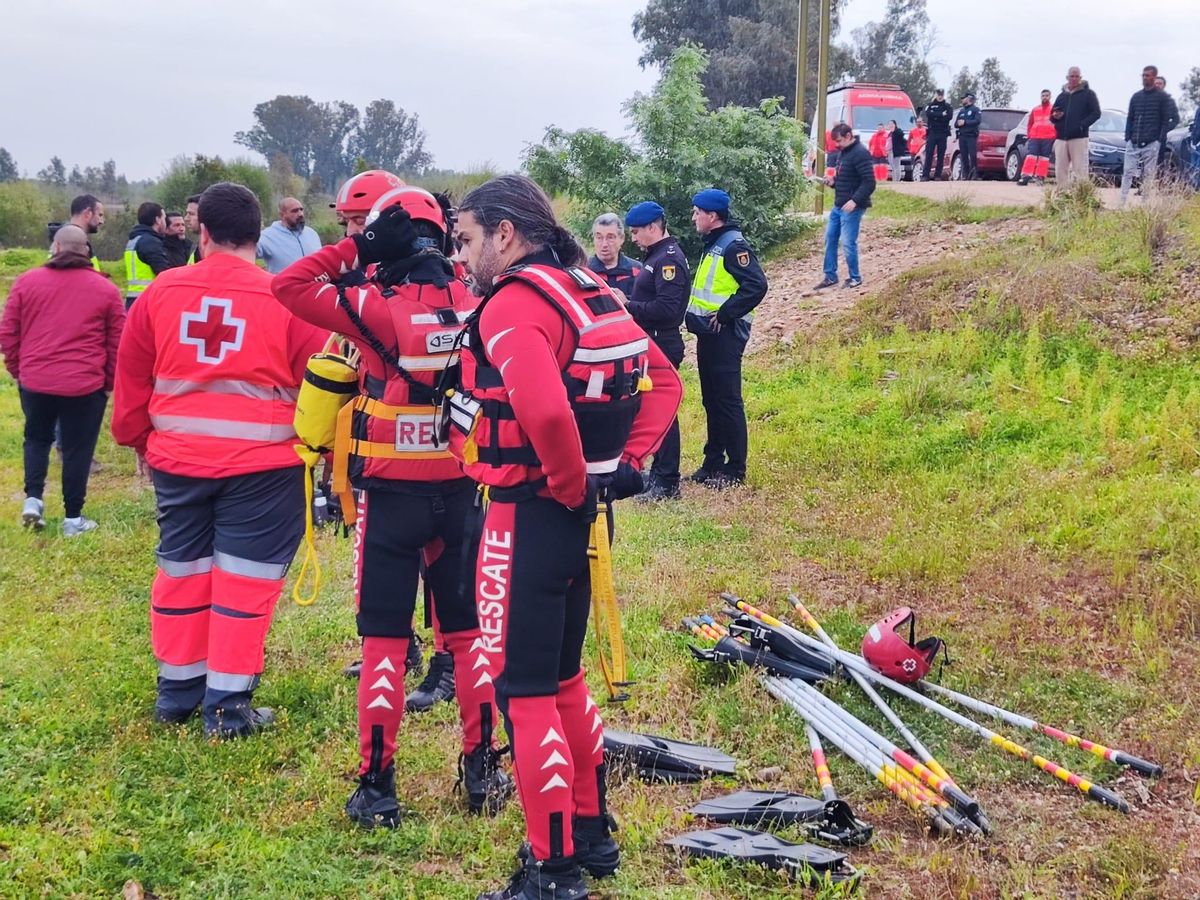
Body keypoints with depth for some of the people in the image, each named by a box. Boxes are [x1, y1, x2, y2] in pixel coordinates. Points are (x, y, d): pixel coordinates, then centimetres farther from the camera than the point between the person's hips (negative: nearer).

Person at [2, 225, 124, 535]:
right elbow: (117, 343, 3)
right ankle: (73, 518, 13)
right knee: (77, 448, 8)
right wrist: (108, 382, 14)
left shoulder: (27, 282, 2)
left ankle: (33, 498, 11)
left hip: (35, 381, 2)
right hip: (85, 385, -1)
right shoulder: (105, 289, 1)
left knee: (36, 438, 23)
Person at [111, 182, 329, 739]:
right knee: (243, 578, 5)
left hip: (177, 458, 4)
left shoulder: (162, 291, 0)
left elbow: (131, 380, 8)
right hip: (261, 464, -3)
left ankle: (177, 690, 30)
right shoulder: (286, 299, -9)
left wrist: (139, 439, 22)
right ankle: (228, 705, 10)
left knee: (181, 570, 18)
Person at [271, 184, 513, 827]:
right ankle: (482, 769, 22)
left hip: (391, 493, -3)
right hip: (460, 493, 4)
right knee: (468, 632, 16)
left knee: (383, 640, 6)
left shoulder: (378, 309, -14)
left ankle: (377, 787, 9)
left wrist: (348, 250, 0)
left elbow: (288, 286, -6)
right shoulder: (476, 308, -2)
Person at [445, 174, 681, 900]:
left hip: (530, 514, -9)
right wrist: (628, 463, 8)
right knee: (563, 677, 21)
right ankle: (592, 832, 32)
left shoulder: (512, 304, -16)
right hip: (578, 514, 9)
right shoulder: (590, 291, 11)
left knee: (523, 690, 0)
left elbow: (546, 411, -34)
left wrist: (570, 484, -17)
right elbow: (663, 381, 16)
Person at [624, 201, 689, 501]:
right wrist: (628, 303, 1)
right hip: (651, 344, 10)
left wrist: (629, 307, -19)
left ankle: (667, 484, 1)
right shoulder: (655, 256, 16)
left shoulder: (669, 259, -16)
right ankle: (659, 473, 26)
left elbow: (667, 308, -25)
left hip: (661, 347, -10)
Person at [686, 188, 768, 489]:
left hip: (725, 335, -10)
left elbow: (757, 286, -25)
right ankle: (713, 461, 24)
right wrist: (696, 315, 10)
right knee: (711, 400, 15)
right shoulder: (713, 244, 15)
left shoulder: (734, 246, -15)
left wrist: (724, 314, -20)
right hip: (708, 334, 10)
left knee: (727, 401, -4)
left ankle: (735, 469, 3)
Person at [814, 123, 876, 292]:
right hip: (838, 206, 10)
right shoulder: (844, 152, 14)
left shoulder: (860, 153, -16)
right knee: (830, 239, 12)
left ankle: (855, 278, 9)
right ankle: (830, 277, 21)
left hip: (852, 207, -10)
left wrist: (855, 200, -29)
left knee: (847, 243, -6)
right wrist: (833, 182, 5)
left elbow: (869, 182, -21)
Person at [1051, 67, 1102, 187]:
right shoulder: (1062, 96, 20)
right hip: (1061, 137, 5)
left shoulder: (1088, 94, 5)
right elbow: (1052, 115, 25)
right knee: (1060, 170, 1)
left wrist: (1082, 125, -15)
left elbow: (1096, 113, -2)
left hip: (1079, 137, -5)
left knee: (1080, 170, -9)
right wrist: (1054, 116, -1)